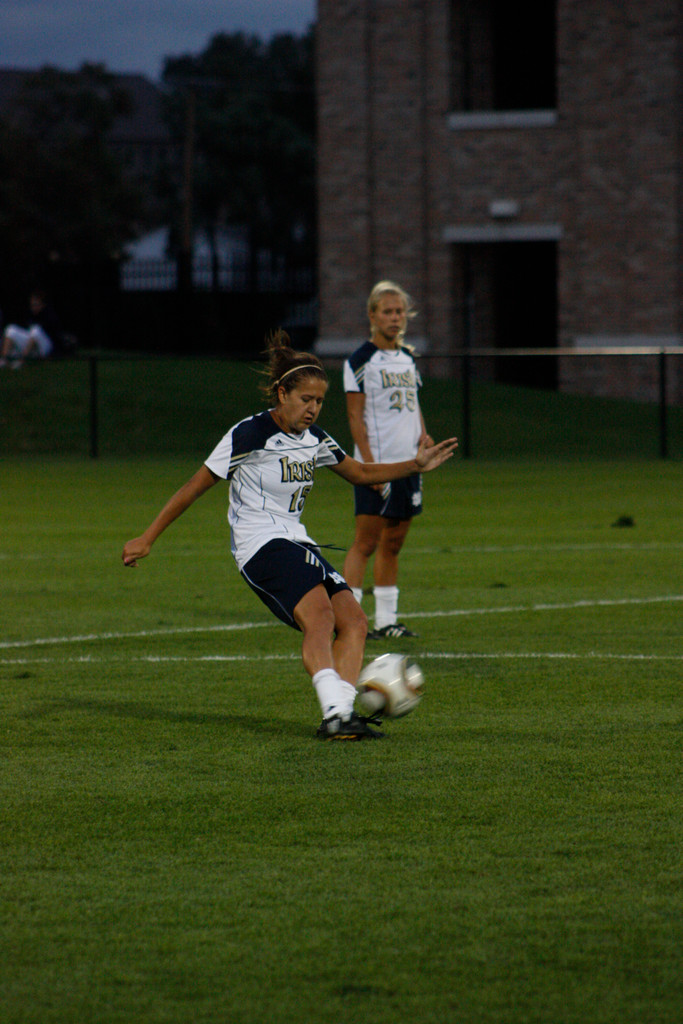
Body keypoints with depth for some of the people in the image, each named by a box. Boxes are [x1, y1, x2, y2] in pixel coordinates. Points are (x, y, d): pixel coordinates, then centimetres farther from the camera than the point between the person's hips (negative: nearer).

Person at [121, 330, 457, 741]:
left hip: (297, 545, 9)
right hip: (261, 547, -8)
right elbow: (195, 487, -6)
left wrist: (415, 465, 12)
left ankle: (342, 712, -14)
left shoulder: (315, 440, 10)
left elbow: (361, 473, 25)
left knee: (354, 620, -9)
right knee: (319, 613, -30)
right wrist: (147, 539, -4)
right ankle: (335, 713, -41)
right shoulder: (249, 435, -11)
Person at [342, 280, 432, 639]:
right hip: (376, 464, -7)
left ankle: (386, 619, 14)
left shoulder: (407, 358, 15)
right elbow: (355, 415, -10)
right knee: (366, 542, -10)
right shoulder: (360, 360, -7)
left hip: (409, 462, 7)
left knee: (393, 543, 9)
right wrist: (369, 463, -17)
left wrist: (423, 435, 5)